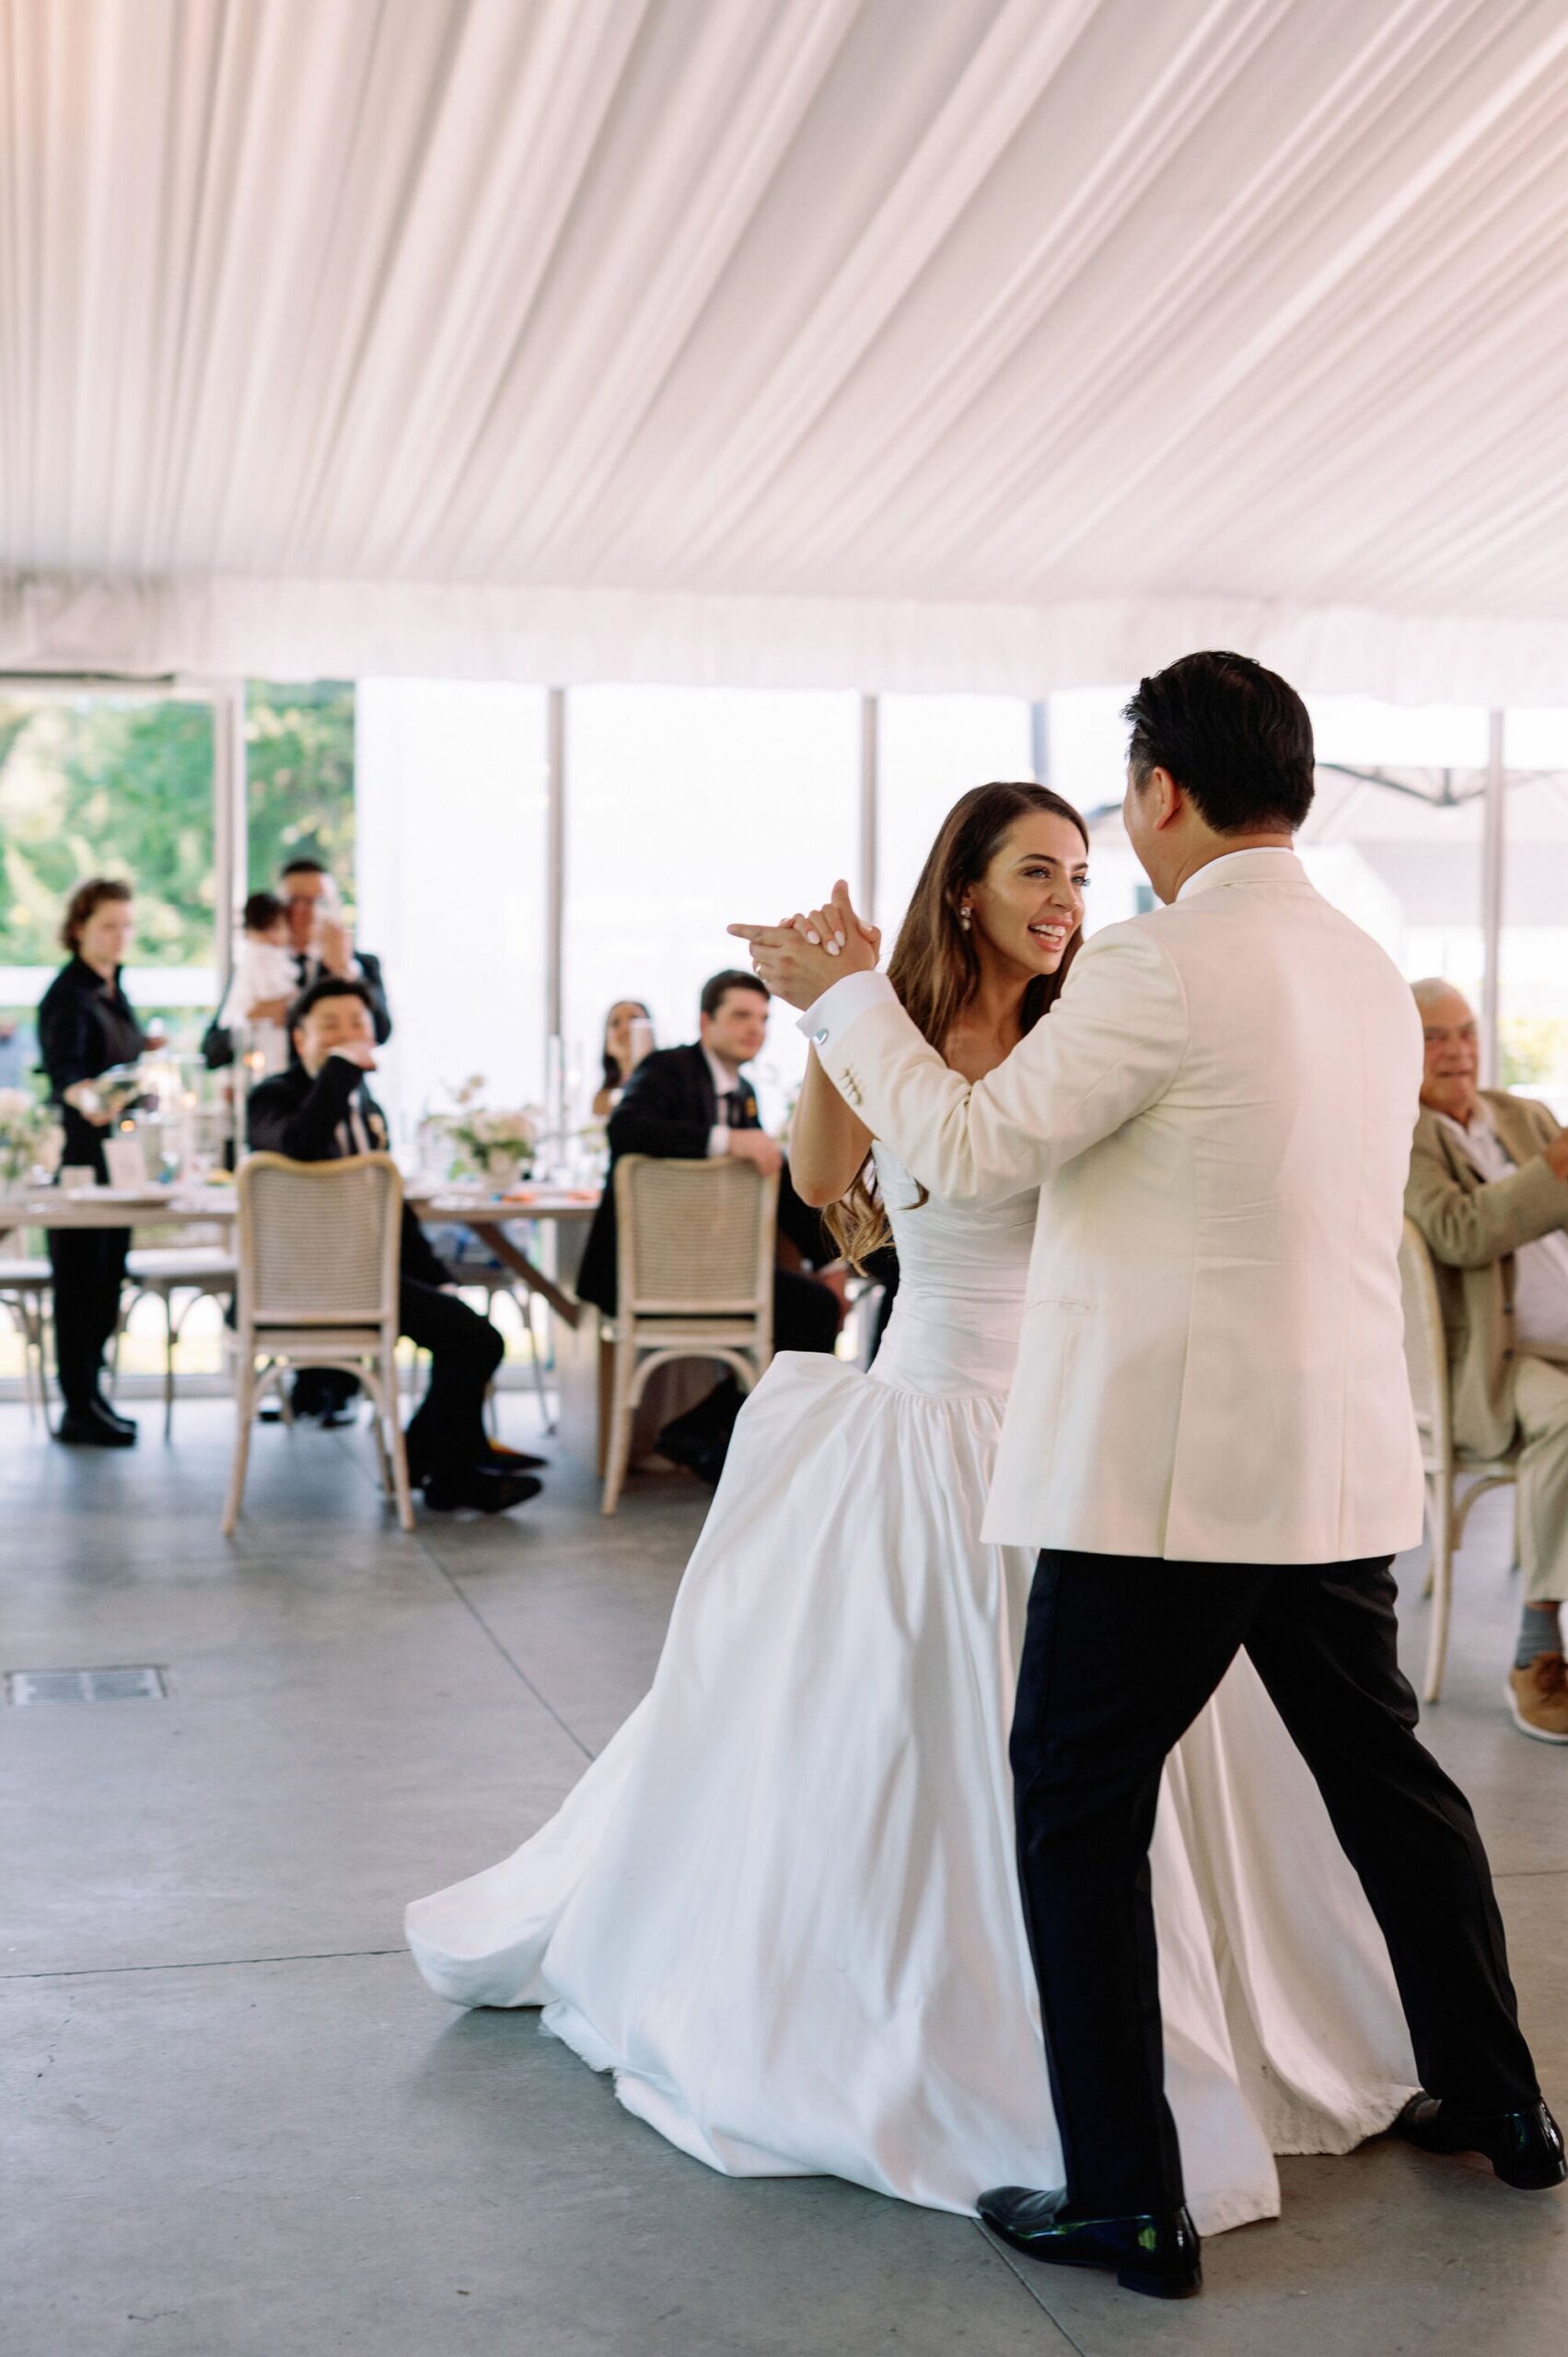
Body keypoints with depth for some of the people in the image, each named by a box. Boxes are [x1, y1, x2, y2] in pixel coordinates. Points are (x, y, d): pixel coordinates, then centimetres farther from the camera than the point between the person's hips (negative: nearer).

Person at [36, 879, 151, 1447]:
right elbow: (64, 1067, -33)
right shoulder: (68, 996, -15)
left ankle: (89, 1395, 19)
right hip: (78, 1156, -8)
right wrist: (86, 1099, -51)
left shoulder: (113, 989, 12)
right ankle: (79, 1410, -2)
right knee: (81, 1282, -6)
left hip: (118, 1155, 9)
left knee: (108, 1278, 11)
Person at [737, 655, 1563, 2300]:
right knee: (1386, 1777, 22)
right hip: (1342, 1464, 8)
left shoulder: (1162, 966, -15)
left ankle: (1128, 2202, 7)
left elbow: (973, 1149, -11)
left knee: (1078, 1803, 4)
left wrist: (843, 993, 3)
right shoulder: (1369, 973, 11)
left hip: (1170, 1469, -8)